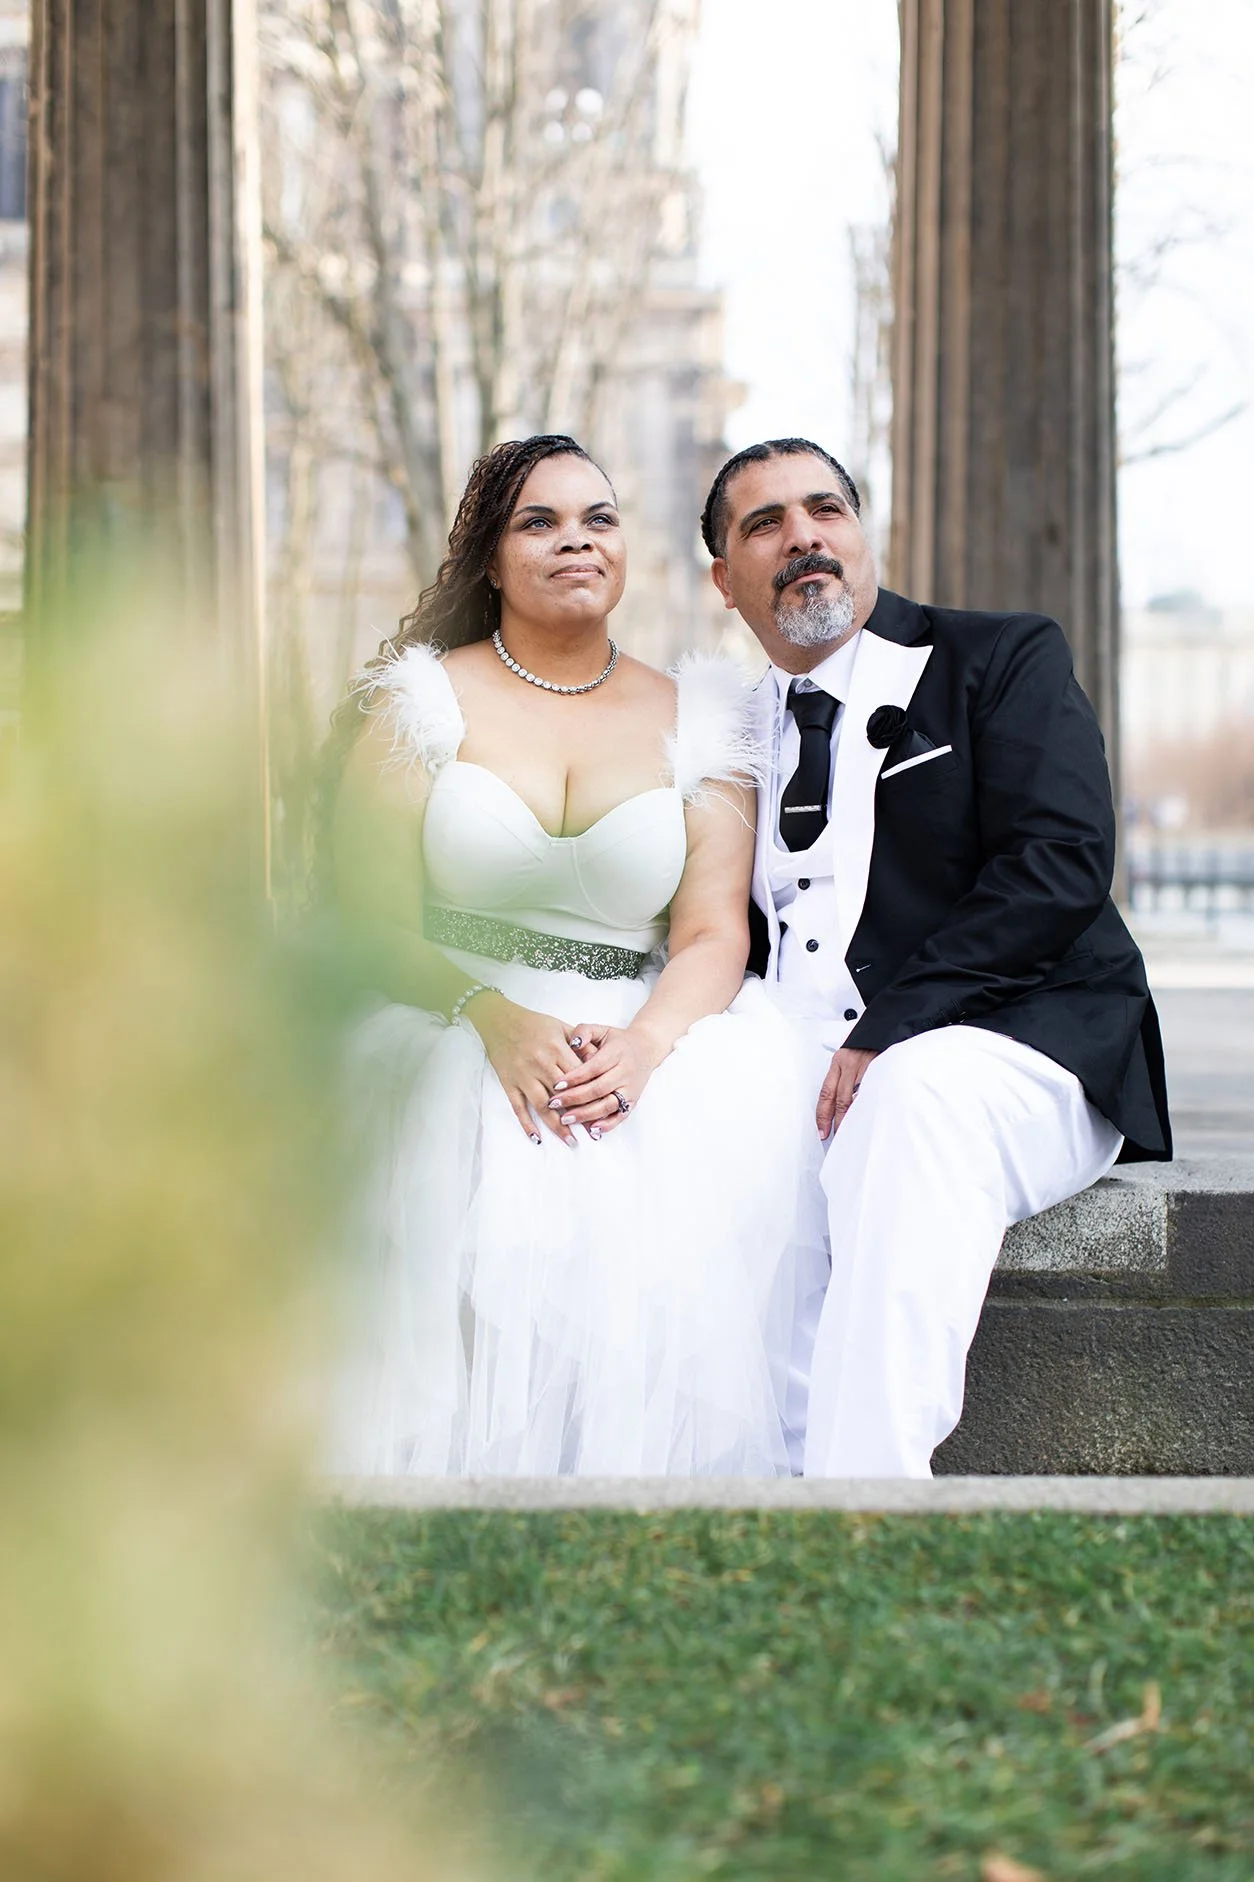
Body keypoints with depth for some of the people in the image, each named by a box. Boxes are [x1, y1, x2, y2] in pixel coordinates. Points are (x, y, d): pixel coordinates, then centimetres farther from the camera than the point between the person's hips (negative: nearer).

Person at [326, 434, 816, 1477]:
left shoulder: (690, 721, 13)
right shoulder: (421, 705, 9)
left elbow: (714, 934, 3)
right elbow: (368, 918, 0)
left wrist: (646, 1042, -20)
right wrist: (496, 1018, -20)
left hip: (642, 1046, 2)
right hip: (456, 1044, -1)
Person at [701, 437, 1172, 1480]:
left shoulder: (1003, 659, 7)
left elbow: (1059, 867, -8)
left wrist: (885, 1036, -18)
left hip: (1004, 1057, -4)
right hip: (789, 1080, 4)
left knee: (917, 1094, -38)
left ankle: (862, 1480, -44)